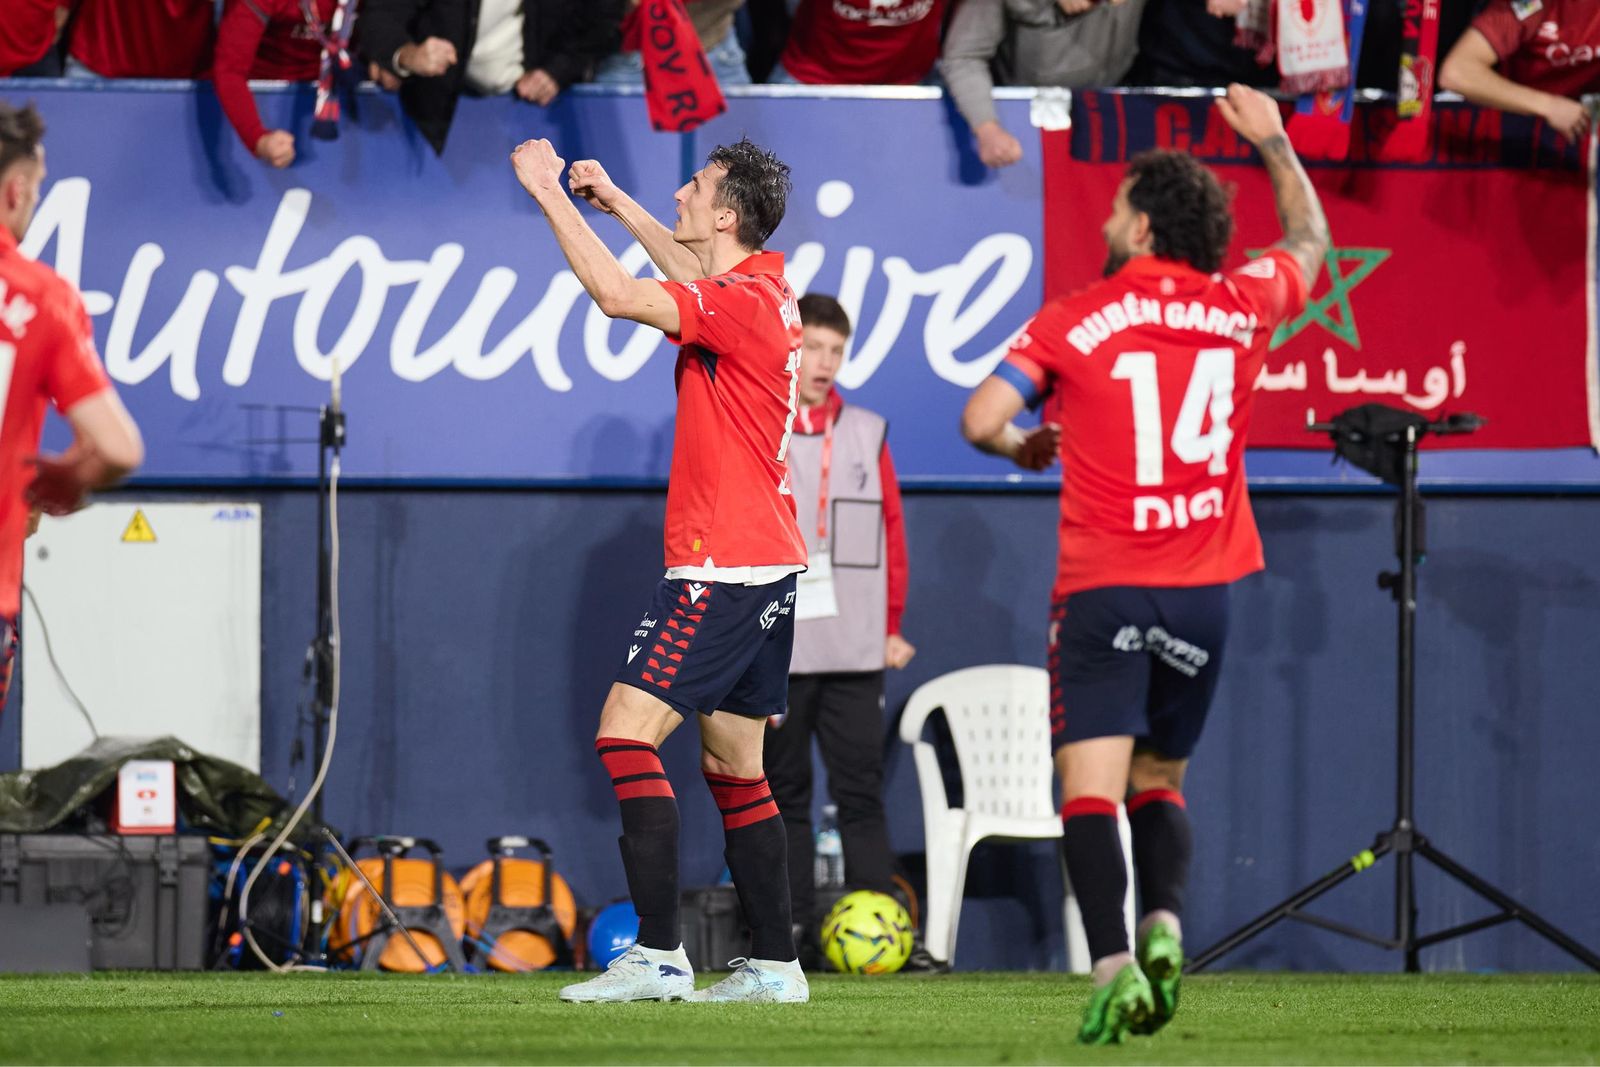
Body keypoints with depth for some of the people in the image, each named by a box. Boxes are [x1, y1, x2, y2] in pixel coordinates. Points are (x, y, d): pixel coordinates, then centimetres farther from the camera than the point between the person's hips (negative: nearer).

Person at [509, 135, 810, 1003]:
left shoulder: (743, 304, -17)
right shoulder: (764, 287, 11)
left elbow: (617, 295, -26)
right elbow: (691, 275, 35)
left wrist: (549, 195, -17)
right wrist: (618, 205, 33)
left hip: (722, 566, -10)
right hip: (765, 568, 10)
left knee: (626, 733, -12)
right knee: (734, 766, 12)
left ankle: (658, 954, -18)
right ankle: (774, 964, 13)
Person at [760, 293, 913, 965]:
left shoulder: (867, 435, 10)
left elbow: (892, 532, 14)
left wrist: (891, 625, 10)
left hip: (855, 655, 2)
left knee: (862, 795, -2)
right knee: (785, 797, 3)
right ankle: (795, 933, 5)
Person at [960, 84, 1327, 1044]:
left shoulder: (1076, 319, -1)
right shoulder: (1240, 308, 7)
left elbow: (982, 420, -7)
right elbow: (1309, 243, 28)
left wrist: (1026, 447, 15)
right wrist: (1274, 144, 39)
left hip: (1103, 588, -3)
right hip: (1204, 589, 4)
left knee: (1090, 788, -8)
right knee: (1160, 783, 17)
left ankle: (1113, 963, -25)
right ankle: (1165, 924, -8)